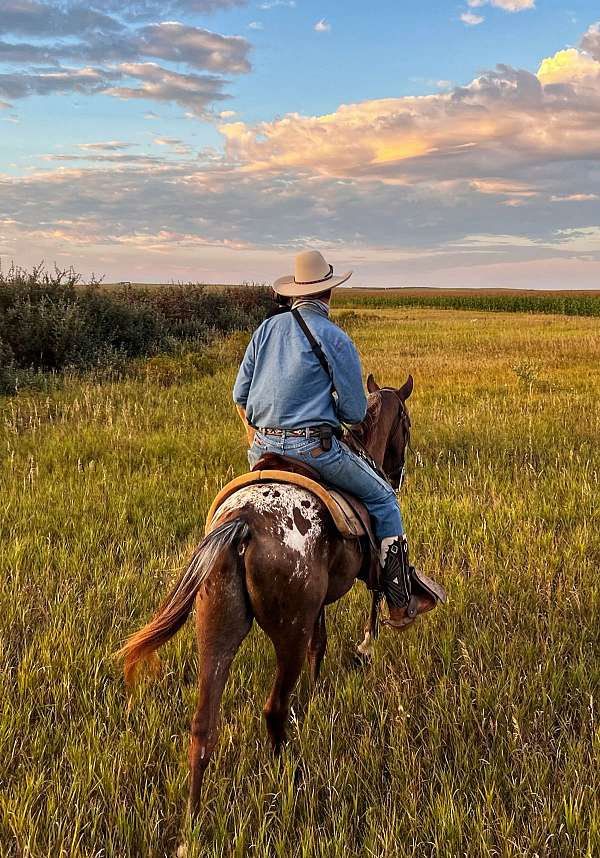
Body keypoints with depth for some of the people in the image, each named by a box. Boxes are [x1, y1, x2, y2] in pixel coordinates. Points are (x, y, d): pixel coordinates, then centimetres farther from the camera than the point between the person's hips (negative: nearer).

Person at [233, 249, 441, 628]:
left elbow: (240, 395, 13)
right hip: (314, 449, -5)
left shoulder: (268, 327, 9)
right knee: (383, 499, 13)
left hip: (262, 450, 5)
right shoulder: (337, 339, -7)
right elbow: (355, 413, -6)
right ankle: (401, 603, 15)